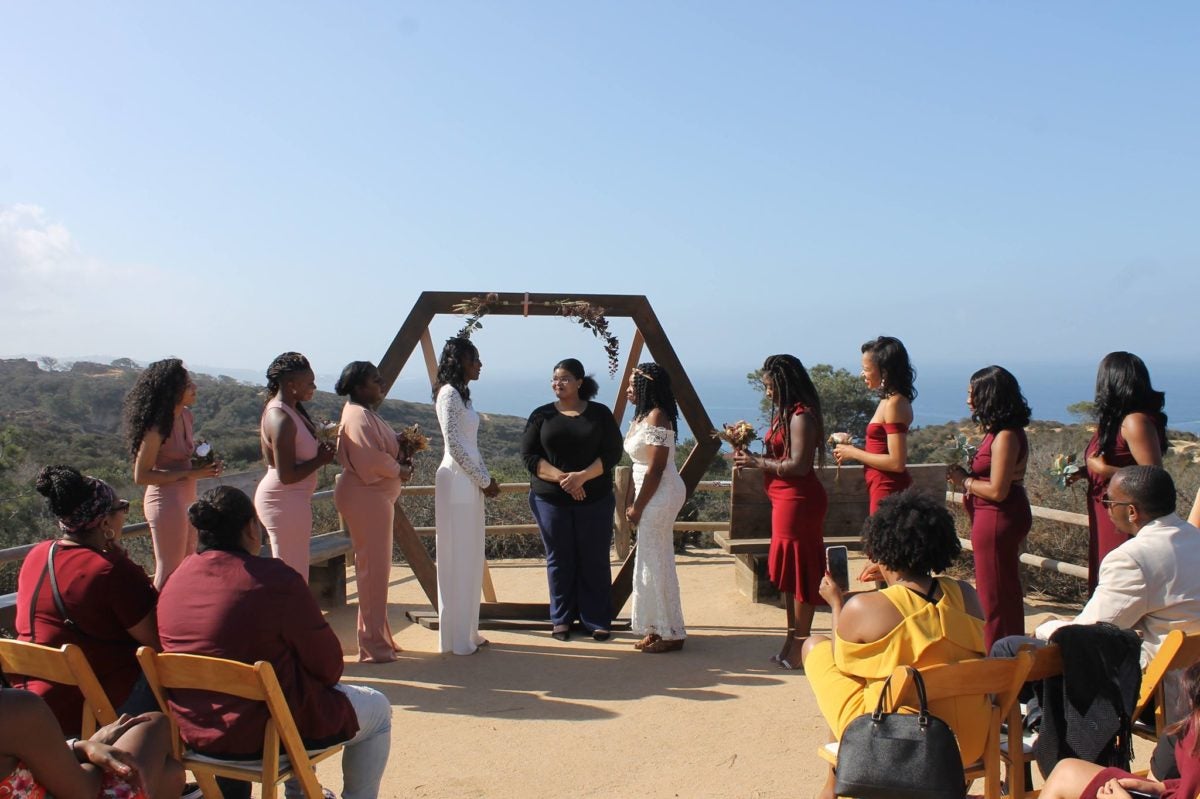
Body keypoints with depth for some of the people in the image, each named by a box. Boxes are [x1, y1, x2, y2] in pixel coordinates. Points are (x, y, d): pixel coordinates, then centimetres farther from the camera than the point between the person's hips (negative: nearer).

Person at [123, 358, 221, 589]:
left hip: (186, 498, 9)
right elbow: (141, 476, -19)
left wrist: (204, 463, 0)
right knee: (170, 571, 3)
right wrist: (190, 473, -20)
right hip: (166, 500, -9)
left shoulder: (185, 415, 4)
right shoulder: (157, 427, -20)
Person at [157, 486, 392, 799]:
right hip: (265, 736, -7)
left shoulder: (176, 580, -2)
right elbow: (327, 664, -13)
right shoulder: (274, 579, -23)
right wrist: (325, 679, 8)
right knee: (377, 709, 15)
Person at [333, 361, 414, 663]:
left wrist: (402, 458, 3)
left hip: (377, 497, 11)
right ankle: (373, 645, 3)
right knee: (373, 568, -5)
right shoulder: (358, 417, -17)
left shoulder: (366, 413, 17)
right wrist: (400, 470, -10)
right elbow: (370, 460, -25)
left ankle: (378, 638, 26)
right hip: (364, 498, -11)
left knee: (376, 568, 16)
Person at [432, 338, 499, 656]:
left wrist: (486, 478, 9)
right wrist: (484, 480, -12)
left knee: (470, 559, 13)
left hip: (469, 483, 9)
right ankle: (457, 638, 6)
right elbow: (455, 445, -17)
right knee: (457, 559, -3)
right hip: (457, 482, -9)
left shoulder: (461, 394, 16)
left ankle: (467, 631, 21)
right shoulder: (449, 394, -12)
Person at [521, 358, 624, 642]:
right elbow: (529, 455, -2)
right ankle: (561, 620, 19)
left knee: (595, 561, 3)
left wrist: (582, 476, -18)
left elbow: (613, 452, -4)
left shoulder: (600, 414, 3)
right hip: (550, 499, 1)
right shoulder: (541, 415, 5)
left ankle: (597, 621, 14)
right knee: (559, 561, 6)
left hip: (595, 500, 0)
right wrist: (560, 477, -16)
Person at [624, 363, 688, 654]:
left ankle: (670, 633, 7)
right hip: (651, 495, 10)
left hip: (661, 495, -10)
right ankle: (658, 629, 24)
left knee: (656, 563, -3)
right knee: (652, 562, 14)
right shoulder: (641, 416, 13)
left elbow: (656, 468, -19)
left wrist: (638, 506, -15)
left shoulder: (656, 417, -16)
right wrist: (633, 503, 11)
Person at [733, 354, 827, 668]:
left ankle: (799, 646, 5)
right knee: (787, 573, 15)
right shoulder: (785, 413, 14)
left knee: (799, 573, -3)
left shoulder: (801, 416, -16)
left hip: (799, 500, -10)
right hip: (785, 500, 10)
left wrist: (757, 462, -15)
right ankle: (792, 640, 25)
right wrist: (751, 457, 2)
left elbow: (798, 465, -23)